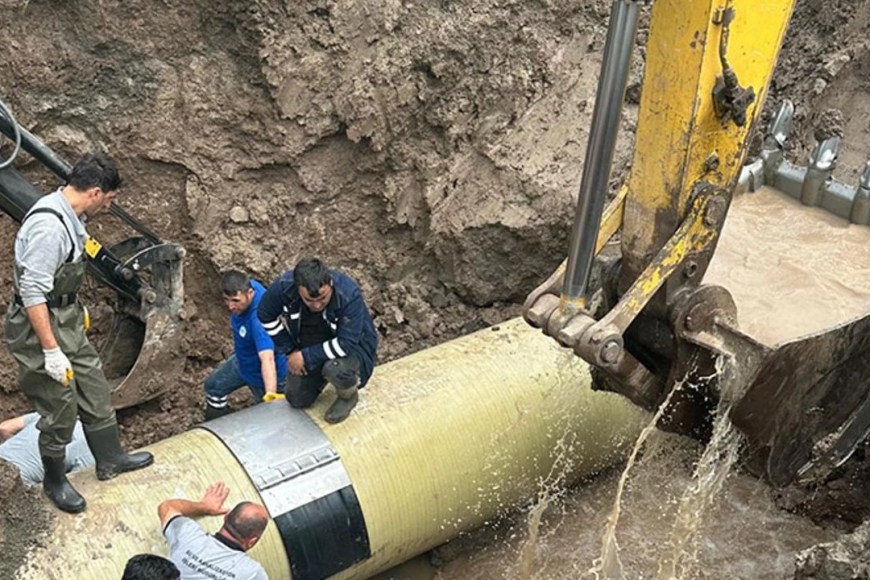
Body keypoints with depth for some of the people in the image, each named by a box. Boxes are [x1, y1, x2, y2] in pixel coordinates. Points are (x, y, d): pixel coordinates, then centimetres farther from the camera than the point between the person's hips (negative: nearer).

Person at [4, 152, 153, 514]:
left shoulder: (69, 216, 3)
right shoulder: (48, 226, -28)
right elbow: (33, 294, -28)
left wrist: (76, 308, 30)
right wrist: (51, 351, -25)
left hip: (66, 321, 10)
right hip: (39, 328, -10)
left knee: (94, 388, 18)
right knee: (60, 408, 4)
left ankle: (109, 459, 35)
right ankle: (54, 481, 27)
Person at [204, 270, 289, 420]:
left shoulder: (259, 318, -44)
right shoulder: (247, 285, -20)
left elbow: (267, 359, -53)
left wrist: (270, 396, -62)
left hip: (263, 375, -9)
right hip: (242, 361, 9)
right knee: (214, 385, 26)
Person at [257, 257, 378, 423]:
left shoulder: (349, 294, -36)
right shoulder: (285, 286, -25)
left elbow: (347, 343, -34)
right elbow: (265, 316, -5)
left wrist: (307, 357, -28)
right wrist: (290, 350, -5)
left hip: (352, 344, -4)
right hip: (311, 345, 4)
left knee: (335, 368, -35)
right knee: (297, 400, 4)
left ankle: (349, 395, -1)